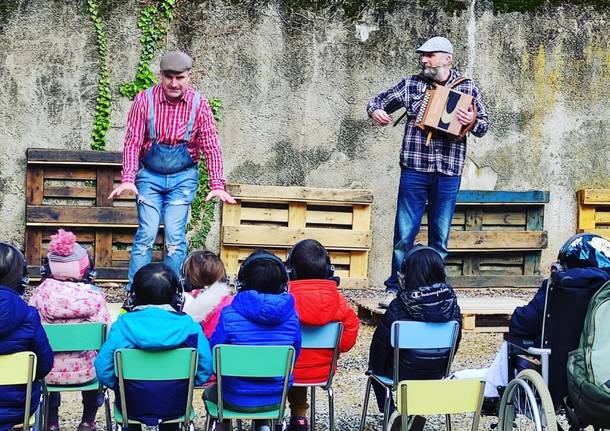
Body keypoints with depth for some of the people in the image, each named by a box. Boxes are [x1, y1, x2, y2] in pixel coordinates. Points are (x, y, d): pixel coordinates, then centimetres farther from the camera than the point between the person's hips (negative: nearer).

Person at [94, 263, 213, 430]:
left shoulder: (122, 325, -16)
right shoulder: (189, 326, -15)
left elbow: (103, 371, -14)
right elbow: (205, 369, -10)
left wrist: (123, 388, 5)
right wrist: (183, 385, 9)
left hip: (132, 407, -1)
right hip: (176, 408, 1)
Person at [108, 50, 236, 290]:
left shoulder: (199, 104, -8)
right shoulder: (144, 100, -11)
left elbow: (210, 146, -6)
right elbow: (133, 142, -10)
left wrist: (217, 185, -13)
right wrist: (127, 179, -20)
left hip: (183, 177, 1)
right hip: (149, 175, 0)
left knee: (175, 236, -5)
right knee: (146, 234, -7)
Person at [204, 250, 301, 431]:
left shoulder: (229, 316, -19)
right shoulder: (291, 316, -12)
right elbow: (294, 357, 1)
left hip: (236, 400, -1)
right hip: (276, 400, 1)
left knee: (210, 392, 33)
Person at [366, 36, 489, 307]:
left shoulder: (467, 88, 6)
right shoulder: (411, 84, 7)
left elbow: (484, 125, 8)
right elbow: (379, 100, 15)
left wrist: (472, 121, -14)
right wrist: (375, 111, -7)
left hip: (448, 172, 0)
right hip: (414, 169, 0)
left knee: (440, 236, 7)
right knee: (404, 233, -1)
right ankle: (395, 289, 7)